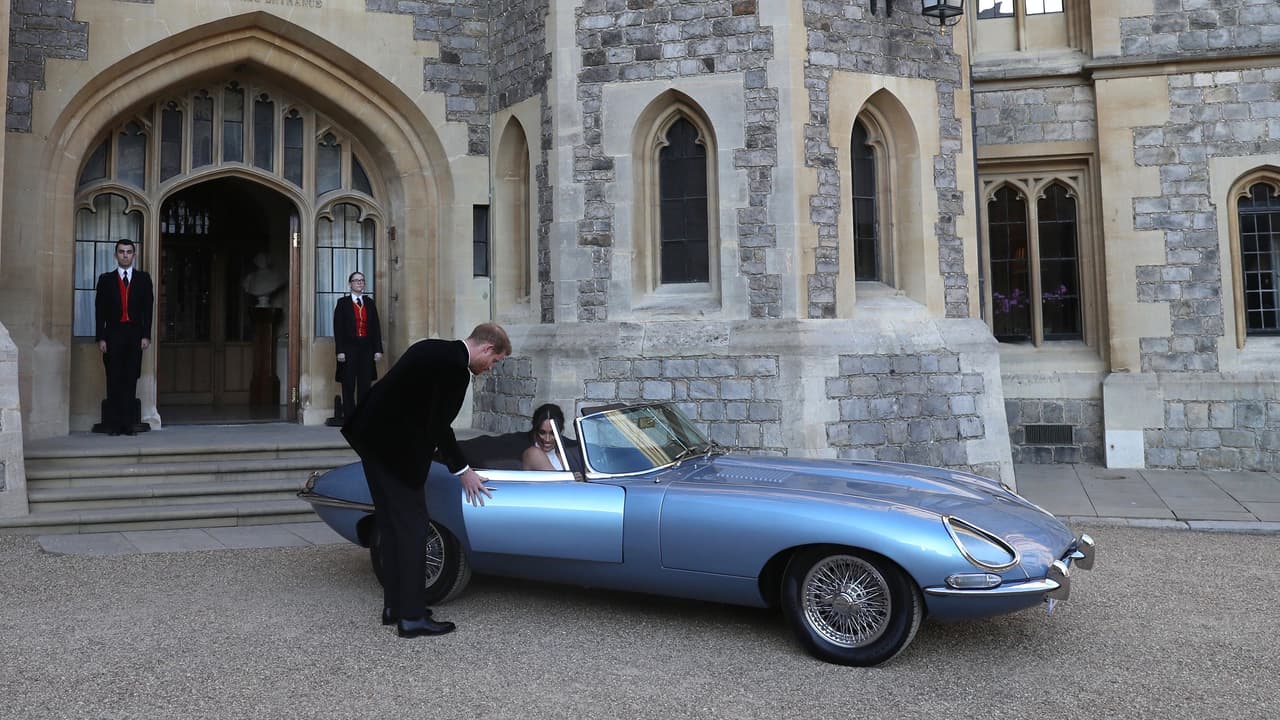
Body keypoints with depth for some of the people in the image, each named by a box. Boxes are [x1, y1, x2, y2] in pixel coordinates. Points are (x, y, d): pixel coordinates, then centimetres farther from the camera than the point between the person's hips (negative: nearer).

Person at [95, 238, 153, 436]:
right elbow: (100, 310, 5)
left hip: (135, 334, 0)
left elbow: (148, 308, 5)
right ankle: (113, 424, 3)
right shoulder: (106, 279, 9)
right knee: (114, 380, -1)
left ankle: (127, 423, 3)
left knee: (131, 380, 0)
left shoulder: (143, 278, 9)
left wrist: (146, 335, -4)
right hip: (113, 333, 0)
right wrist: (100, 338, -3)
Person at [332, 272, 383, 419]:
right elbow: (338, 328, -2)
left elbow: (376, 327, 9)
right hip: (349, 348, -3)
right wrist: (340, 351, -11)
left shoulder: (370, 303, 12)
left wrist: (378, 349, 1)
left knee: (365, 384, 3)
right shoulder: (343, 302, 3)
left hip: (366, 348, 3)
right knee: (348, 385, 0)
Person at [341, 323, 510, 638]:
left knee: (391, 523, 16)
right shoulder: (455, 366, -16)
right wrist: (462, 471, -3)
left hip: (372, 434, 10)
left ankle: (394, 606, 25)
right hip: (393, 445, -10)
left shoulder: (434, 350, 13)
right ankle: (412, 617, 2)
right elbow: (439, 426, -14)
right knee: (412, 524, -3)